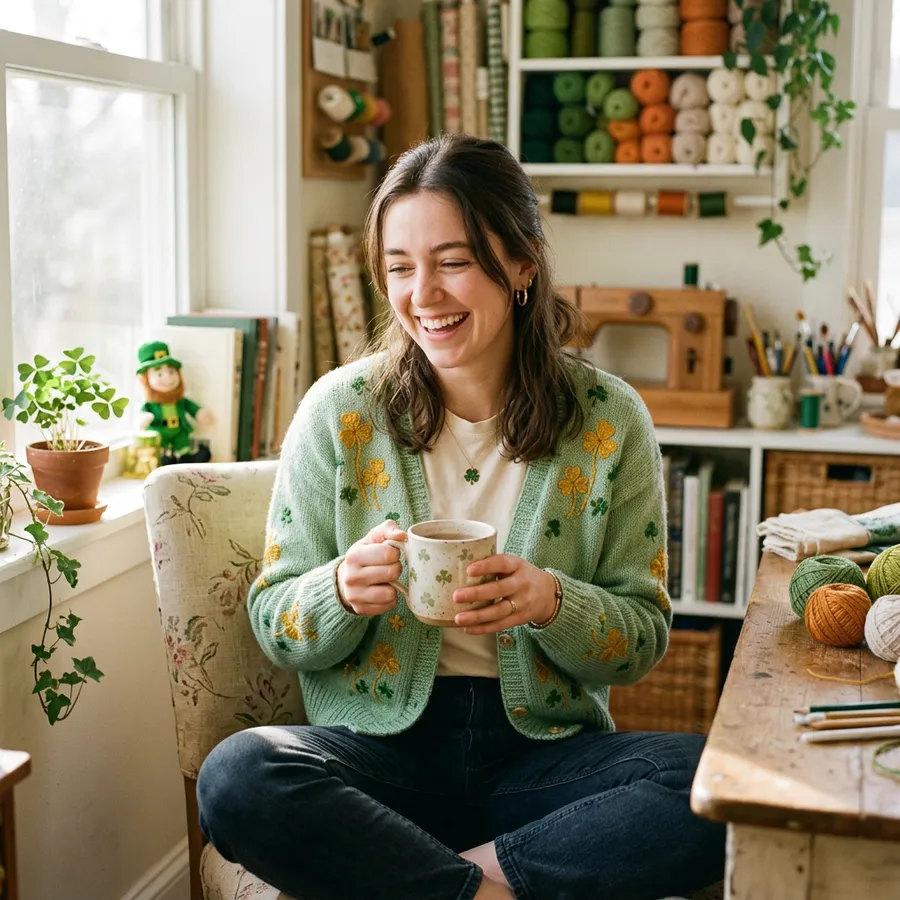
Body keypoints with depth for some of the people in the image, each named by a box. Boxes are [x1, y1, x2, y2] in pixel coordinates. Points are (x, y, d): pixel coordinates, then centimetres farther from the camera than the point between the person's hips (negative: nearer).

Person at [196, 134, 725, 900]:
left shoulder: (608, 420, 0)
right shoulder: (340, 411, -1)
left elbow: (644, 640, 3)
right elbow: (273, 627, 3)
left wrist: (554, 604, -19)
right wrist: (342, 592, -20)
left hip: (545, 746, 1)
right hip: (380, 744, 0)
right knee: (237, 779, -31)